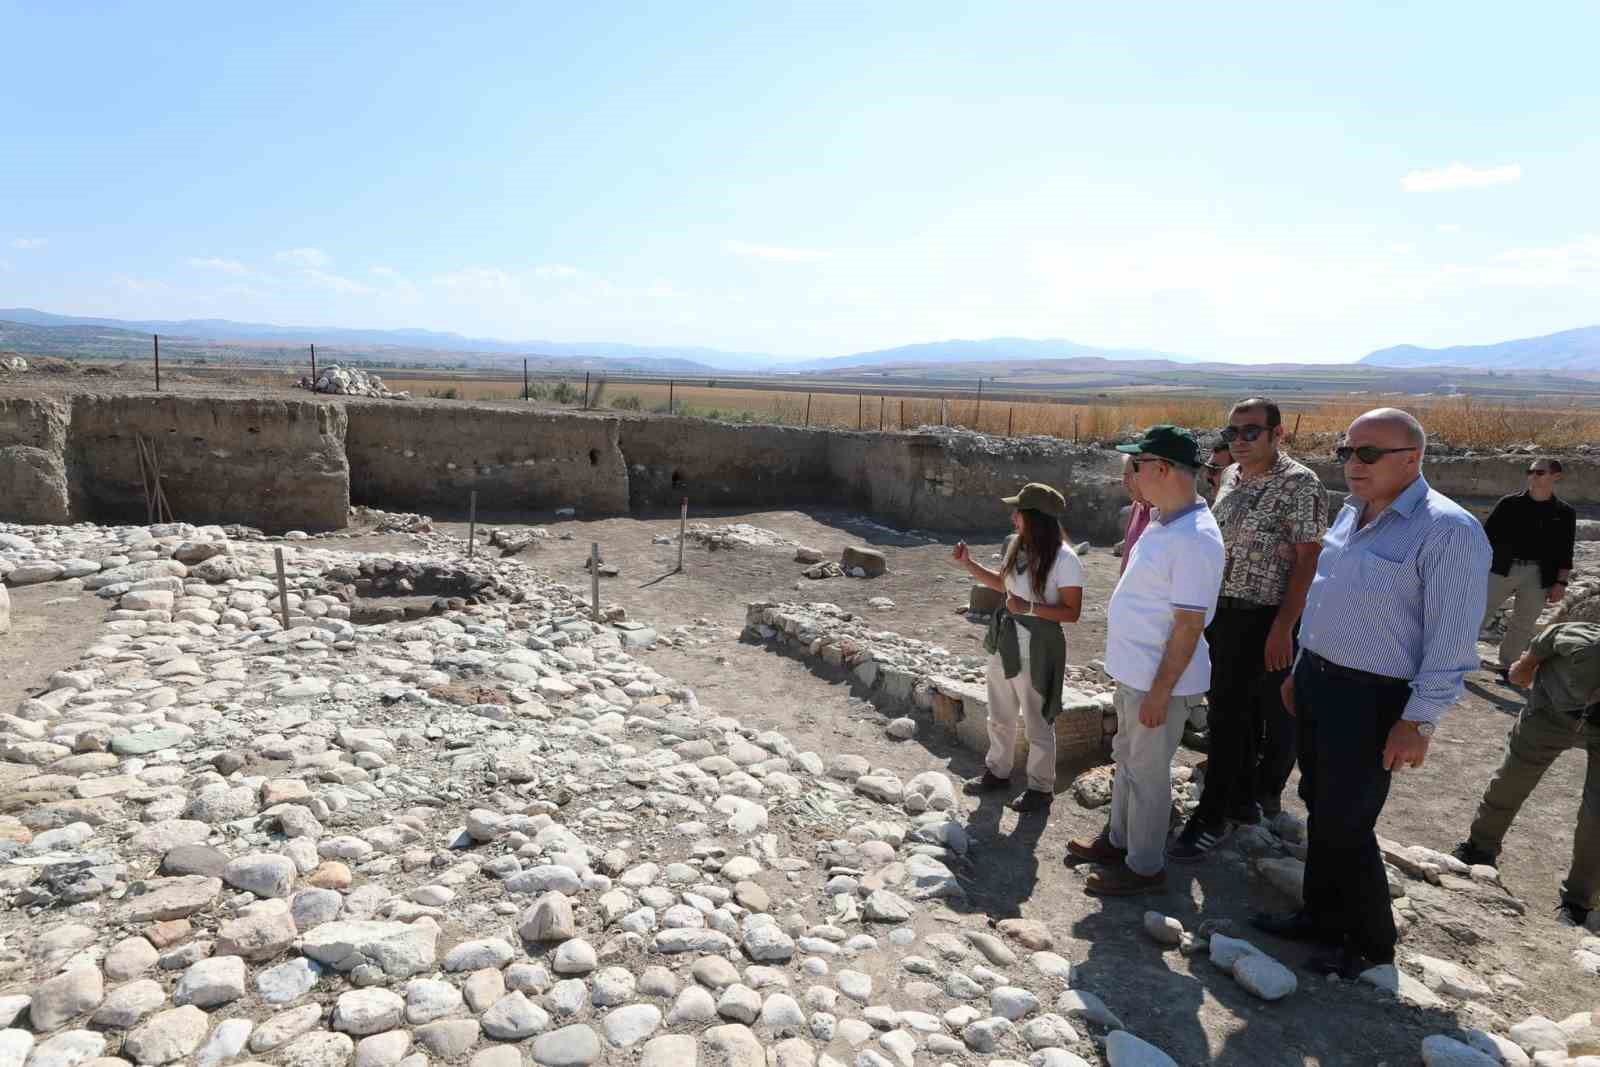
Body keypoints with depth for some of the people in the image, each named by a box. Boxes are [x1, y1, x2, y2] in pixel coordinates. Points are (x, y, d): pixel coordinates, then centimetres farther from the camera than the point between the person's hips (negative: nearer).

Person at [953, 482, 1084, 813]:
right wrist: (968, 564, 8)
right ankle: (997, 772, 41)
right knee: (1000, 717, 22)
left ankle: (1041, 788, 28)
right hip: (1005, 642, 7)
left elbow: (1071, 612, -18)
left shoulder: (1064, 560, -21)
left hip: (1037, 650, -7)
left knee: (1037, 725, 9)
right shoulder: (1018, 548, 1)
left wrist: (1029, 607, -28)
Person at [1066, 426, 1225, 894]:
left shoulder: (1195, 538, -25)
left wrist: (1160, 693, -22)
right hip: (1133, 671, 10)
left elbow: (1188, 626, -24)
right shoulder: (1162, 522, 6)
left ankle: (1145, 867, 24)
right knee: (1126, 758, 23)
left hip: (1160, 680, -10)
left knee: (1147, 772, 6)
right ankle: (1118, 840, 42)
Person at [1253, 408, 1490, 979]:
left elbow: (1452, 639, -17)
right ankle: (1322, 914, 35)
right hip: (1316, 682, 8)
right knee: (1319, 808, 17)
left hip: (1371, 700, -8)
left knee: (1344, 825, 2)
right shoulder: (1349, 513, 8)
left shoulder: (1448, 530, -17)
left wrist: (1419, 721, -17)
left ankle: (1371, 941, 25)